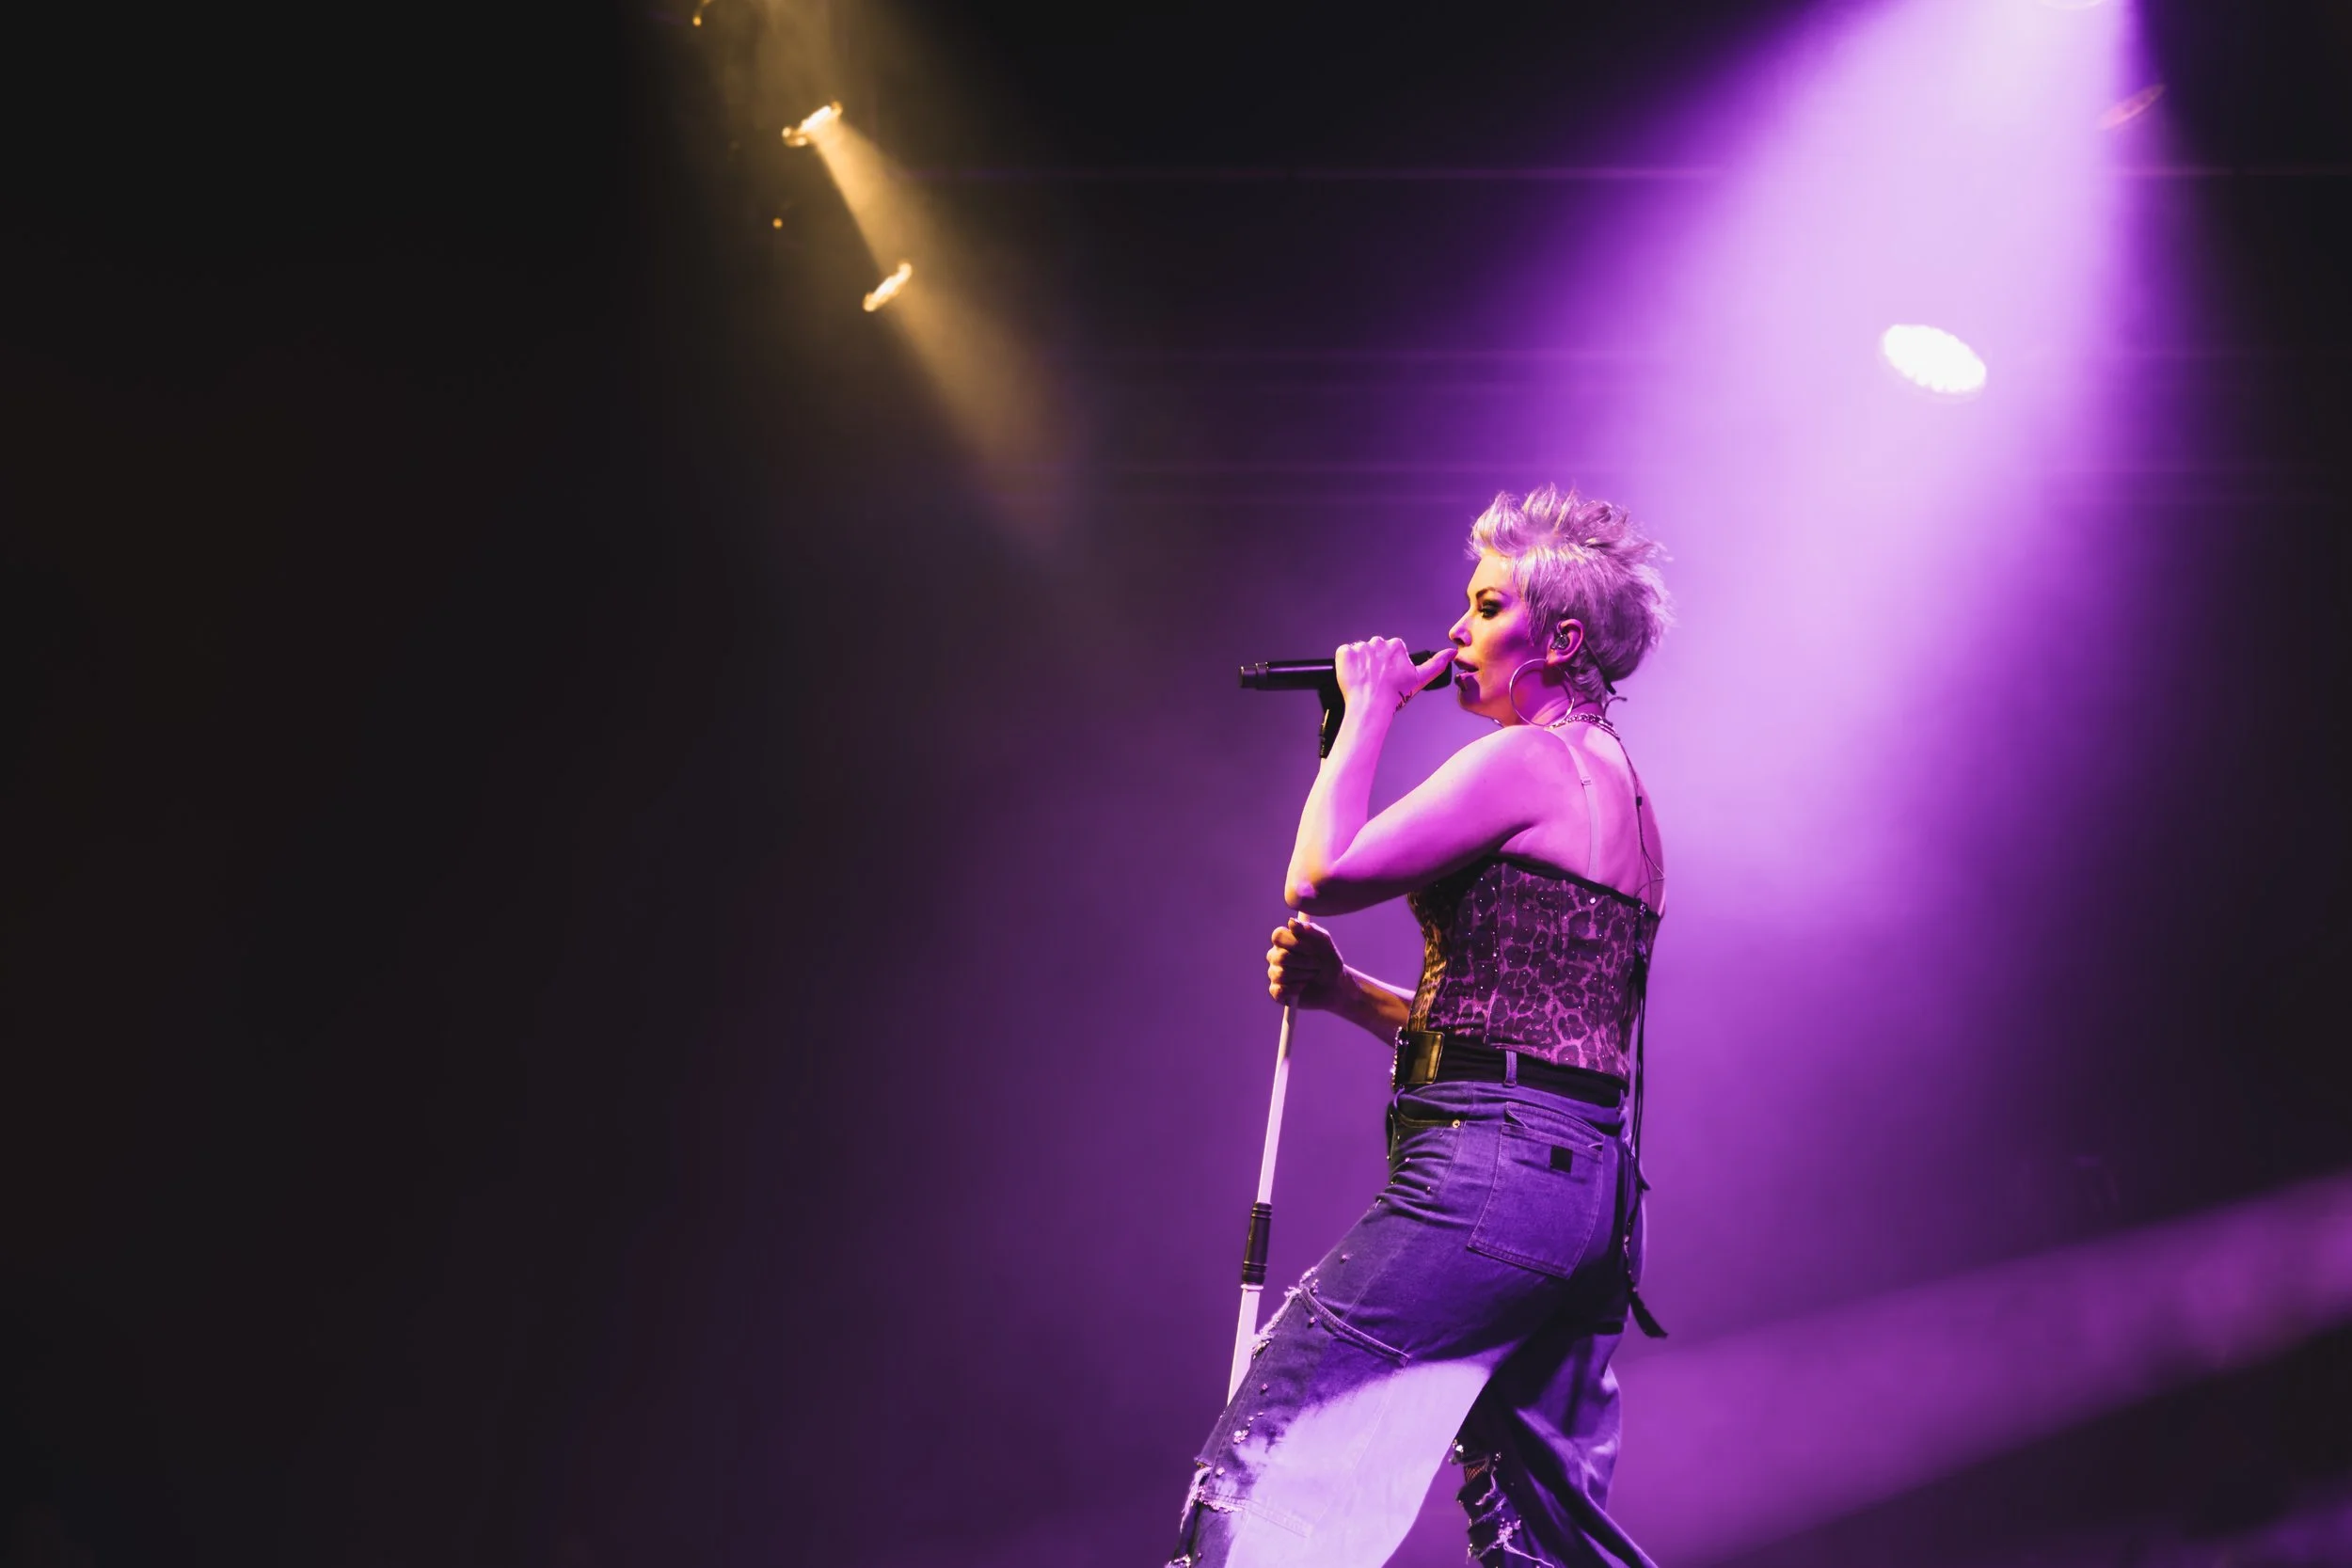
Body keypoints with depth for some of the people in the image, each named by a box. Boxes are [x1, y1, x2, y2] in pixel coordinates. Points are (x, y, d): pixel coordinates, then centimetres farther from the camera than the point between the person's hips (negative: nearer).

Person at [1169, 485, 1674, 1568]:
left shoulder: (1529, 760, -8)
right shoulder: (1619, 788, 22)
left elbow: (1323, 875, -11)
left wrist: (1365, 714, 2)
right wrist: (1345, 993, 14)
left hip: (1495, 1166, -10)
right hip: (1589, 1184, 10)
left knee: (1264, 1471, -11)